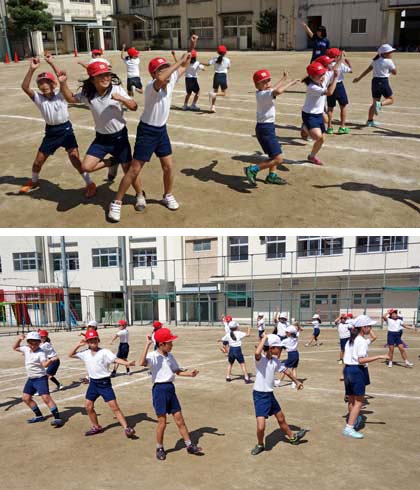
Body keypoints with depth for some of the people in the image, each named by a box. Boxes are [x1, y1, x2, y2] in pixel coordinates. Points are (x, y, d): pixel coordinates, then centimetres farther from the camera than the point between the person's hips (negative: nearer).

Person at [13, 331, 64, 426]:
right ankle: (39, 416, 28)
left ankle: (57, 418, -17)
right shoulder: (26, 349, 1)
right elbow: (15, 348, 17)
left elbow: (45, 364, -34)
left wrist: (51, 360, -56)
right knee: (26, 398, 14)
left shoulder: (41, 353, -20)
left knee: (46, 397, -18)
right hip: (31, 378, 9)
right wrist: (19, 339, 0)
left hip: (40, 378, -8)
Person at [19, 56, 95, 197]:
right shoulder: (38, 98, -4)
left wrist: (51, 64, -29)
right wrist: (32, 69, -28)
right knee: (38, 160, 11)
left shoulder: (61, 94, -7)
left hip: (66, 129, -3)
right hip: (51, 132, 3)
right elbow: (25, 87, -18)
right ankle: (34, 181, 39)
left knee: (75, 158, -14)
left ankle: (90, 184, 1)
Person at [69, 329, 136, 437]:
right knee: (88, 406, 12)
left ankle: (126, 428, -7)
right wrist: (78, 345, -1)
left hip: (104, 383, -5)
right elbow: (71, 355, 12)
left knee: (114, 406, -9)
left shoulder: (104, 352, -11)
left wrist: (127, 363, -41)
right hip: (93, 383, 6)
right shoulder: (85, 353, 3)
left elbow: (116, 359, -24)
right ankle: (96, 427, 32)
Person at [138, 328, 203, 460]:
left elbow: (177, 371, 16)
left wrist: (189, 373, -1)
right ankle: (159, 448, 22)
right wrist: (147, 345, -35)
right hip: (159, 389, -6)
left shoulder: (170, 356, 8)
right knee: (162, 422, 2)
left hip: (170, 388, 6)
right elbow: (141, 363, -35)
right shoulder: (153, 356, -14)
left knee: (179, 419, 12)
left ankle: (189, 445, 22)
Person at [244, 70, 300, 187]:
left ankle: (272, 176, 39)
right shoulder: (264, 94, -20)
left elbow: (273, 88, 30)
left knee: (274, 154, 27)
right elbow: (277, 91, -41)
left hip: (267, 127, 10)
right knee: (278, 159, -13)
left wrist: (284, 79, 41)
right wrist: (290, 83, -27)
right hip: (265, 128, -10)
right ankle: (253, 170, -8)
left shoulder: (259, 93, 8)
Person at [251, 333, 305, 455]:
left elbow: (285, 370, 19)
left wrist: (296, 381, 32)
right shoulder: (260, 358, -20)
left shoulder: (275, 360, 3)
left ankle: (292, 437, 48)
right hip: (260, 395, -7)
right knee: (261, 426, -14)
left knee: (281, 418, 24)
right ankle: (260, 445, 15)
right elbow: (257, 353, -46)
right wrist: (264, 338, -33)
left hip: (270, 394, 7)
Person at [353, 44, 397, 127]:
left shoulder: (376, 61, 11)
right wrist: (392, 62, 10)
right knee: (391, 99, 7)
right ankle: (380, 104, -25)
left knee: (374, 102, 15)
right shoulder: (388, 62, -8)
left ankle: (370, 121, 13)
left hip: (375, 80, 7)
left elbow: (368, 69, 14)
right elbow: (394, 72, 0)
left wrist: (359, 78, 20)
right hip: (383, 82, -7)